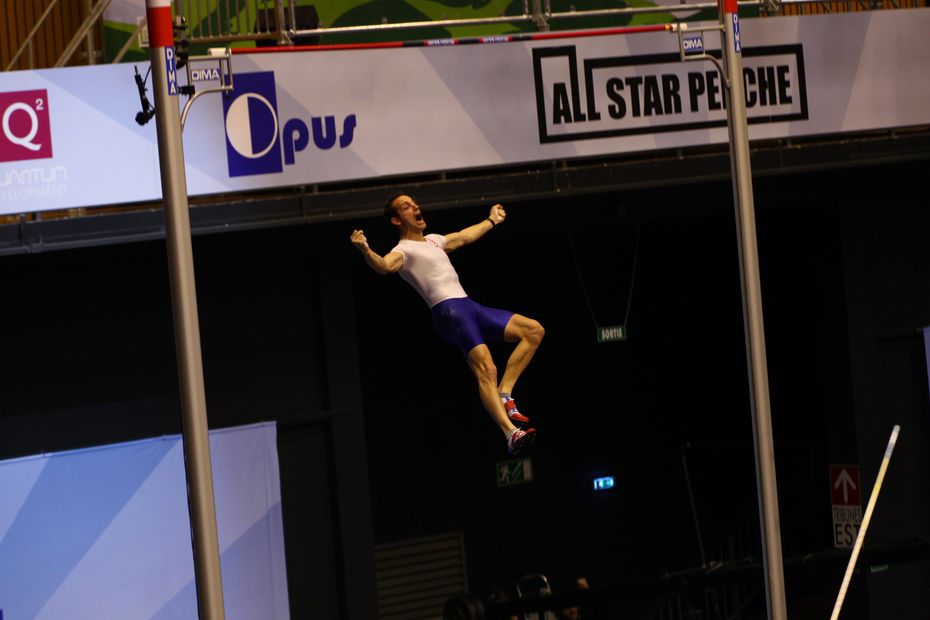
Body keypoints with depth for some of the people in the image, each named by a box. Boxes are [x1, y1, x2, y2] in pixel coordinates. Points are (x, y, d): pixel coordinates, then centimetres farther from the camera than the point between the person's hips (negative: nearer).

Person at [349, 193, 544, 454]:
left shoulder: (433, 240, 27)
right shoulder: (404, 250, -1)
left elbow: (464, 236, 46)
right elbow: (385, 266, -24)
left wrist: (491, 220, 60)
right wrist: (365, 250, -45)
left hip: (470, 306, 9)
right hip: (449, 310, -9)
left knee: (534, 331, 8)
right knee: (486, 370, -25)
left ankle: (504, 394, 2)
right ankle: (511, 432, -39)